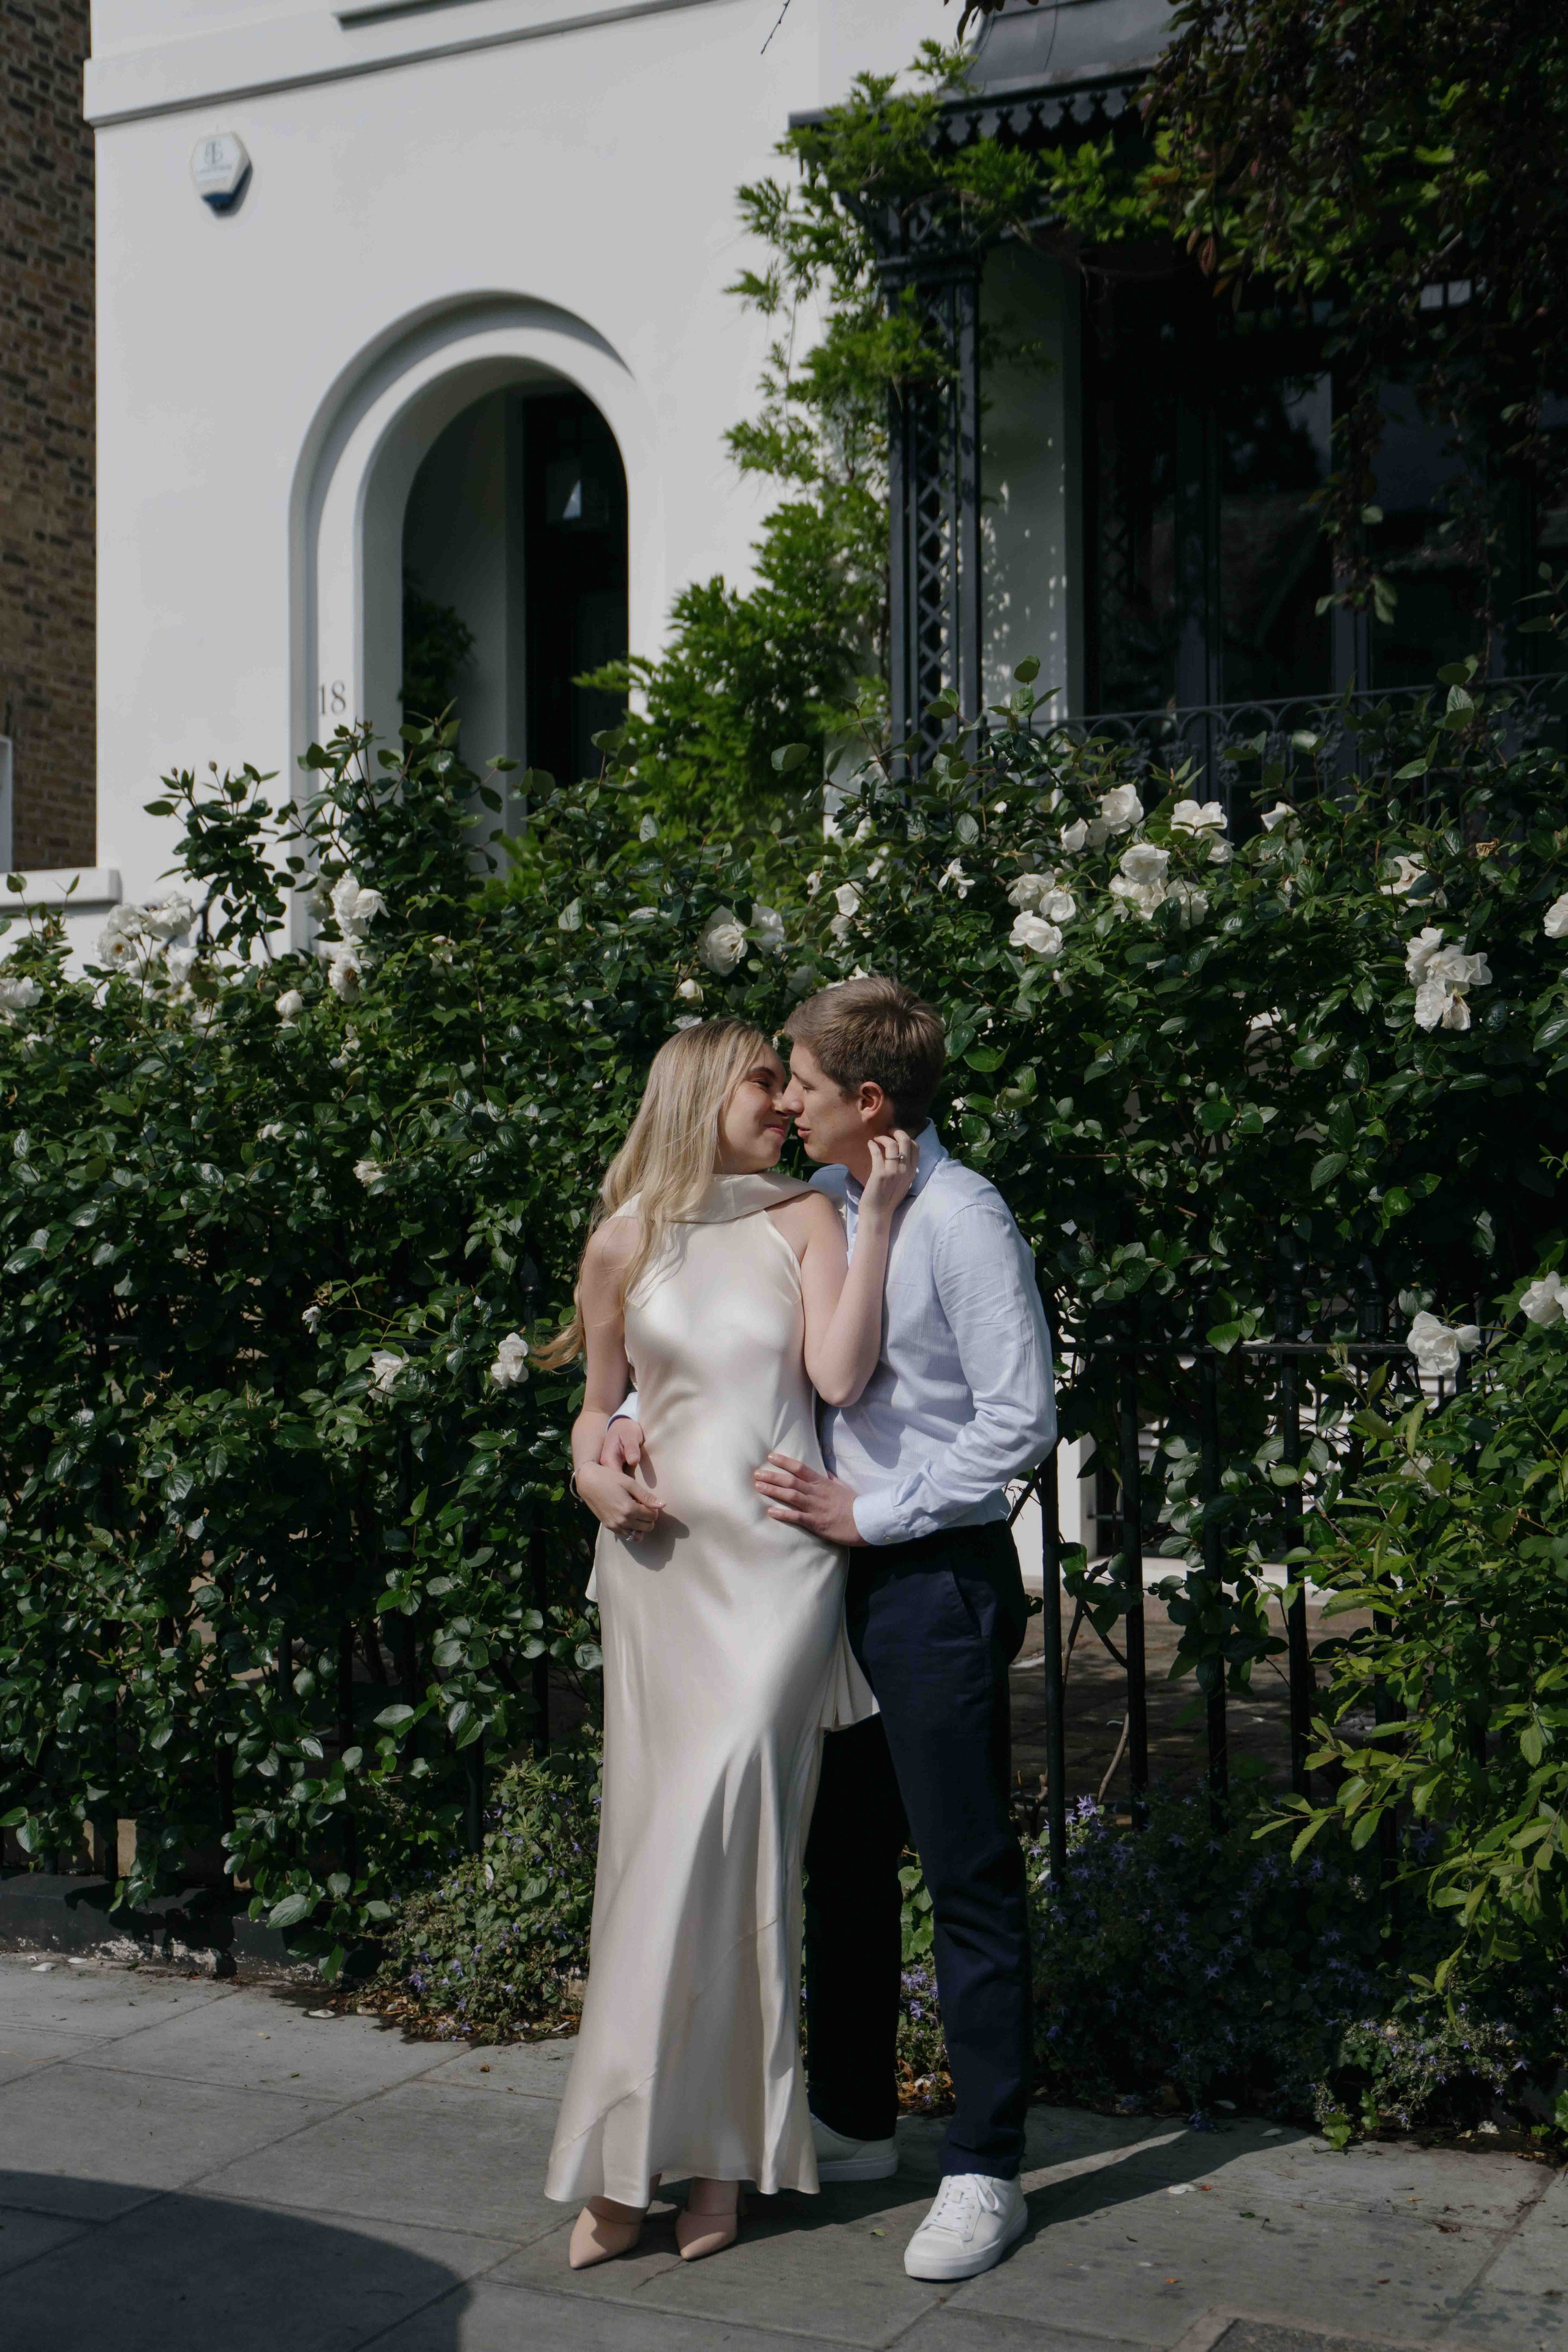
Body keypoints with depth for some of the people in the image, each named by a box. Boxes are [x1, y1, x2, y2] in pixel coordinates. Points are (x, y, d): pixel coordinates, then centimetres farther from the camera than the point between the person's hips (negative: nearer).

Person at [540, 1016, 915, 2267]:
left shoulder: (805, 1219, 5)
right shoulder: (624, 1243, 9)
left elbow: (840, 1375, -9)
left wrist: (878, 1219, -10)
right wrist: (594, 1477, -2)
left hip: (775, 1562, -2)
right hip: (660, 1559, 2)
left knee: (715, 1839, -9)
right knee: (654, 1836, 4)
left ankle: (715, 2153, 3)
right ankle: (634, 2159, 14)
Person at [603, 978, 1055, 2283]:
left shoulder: (960, 1219, -14)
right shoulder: (814, 1205, 8)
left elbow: (1021, 1420, -15)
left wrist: (867, 1512, -14)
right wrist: (638, 1409, 5)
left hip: (936, 1578, -8)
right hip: (835, 1574, 8)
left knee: (968, 1873, 1)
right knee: (842, 1856, 16)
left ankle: (986, 2173, 12)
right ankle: (854, 2123, 31)